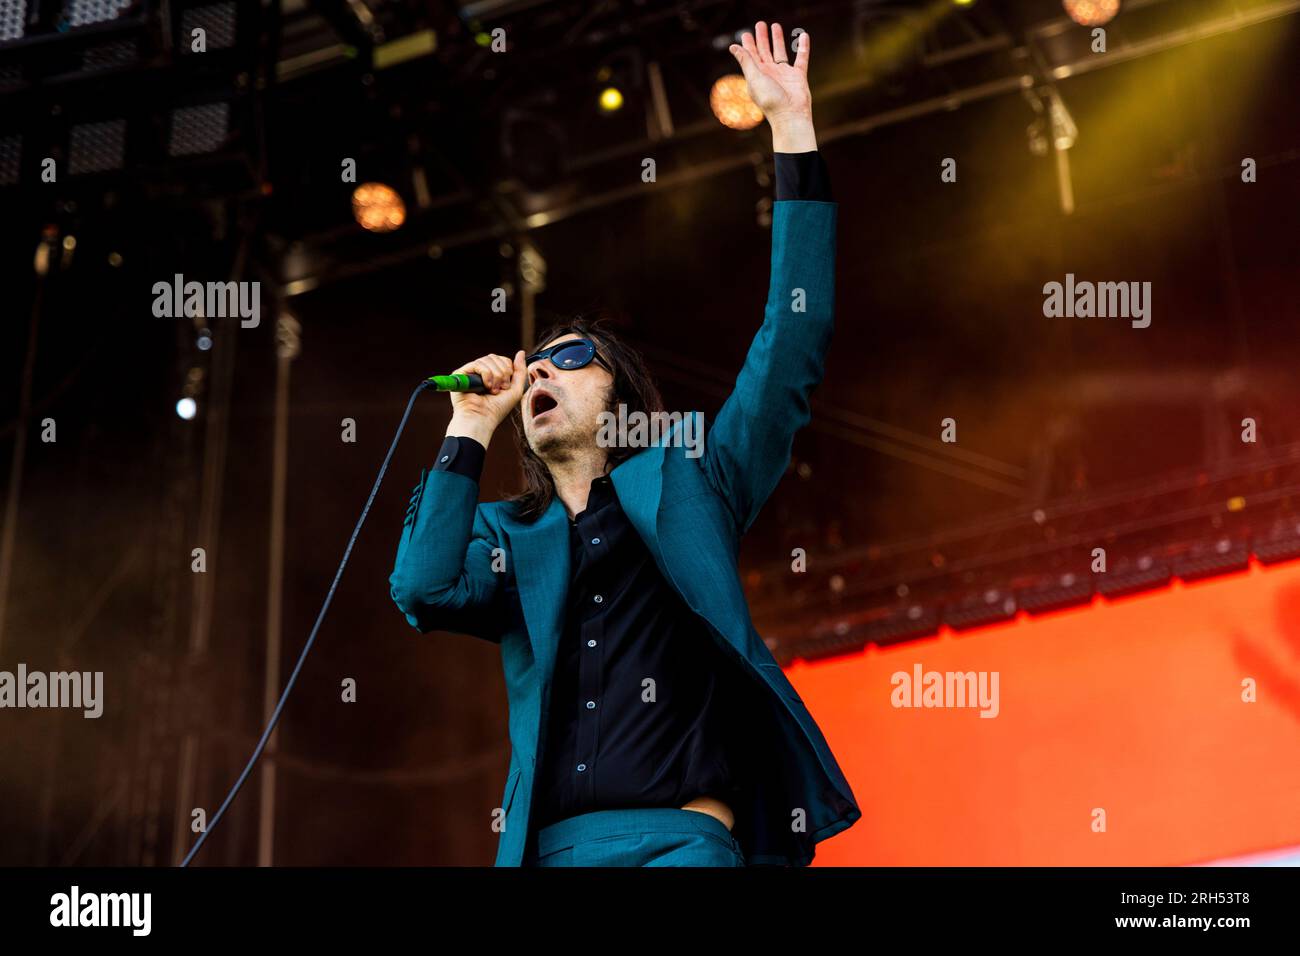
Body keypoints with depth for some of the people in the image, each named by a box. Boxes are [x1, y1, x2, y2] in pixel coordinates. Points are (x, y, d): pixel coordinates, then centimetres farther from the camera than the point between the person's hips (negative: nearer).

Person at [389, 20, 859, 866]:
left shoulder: (684, 487, 15)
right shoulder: (509, 538, 20)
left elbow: (794, 346, 7)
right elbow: (423, 589, -1)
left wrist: (793, 131, 3)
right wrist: (470, 430, 5)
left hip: (682, 836, -2)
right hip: (547, 845, 3)